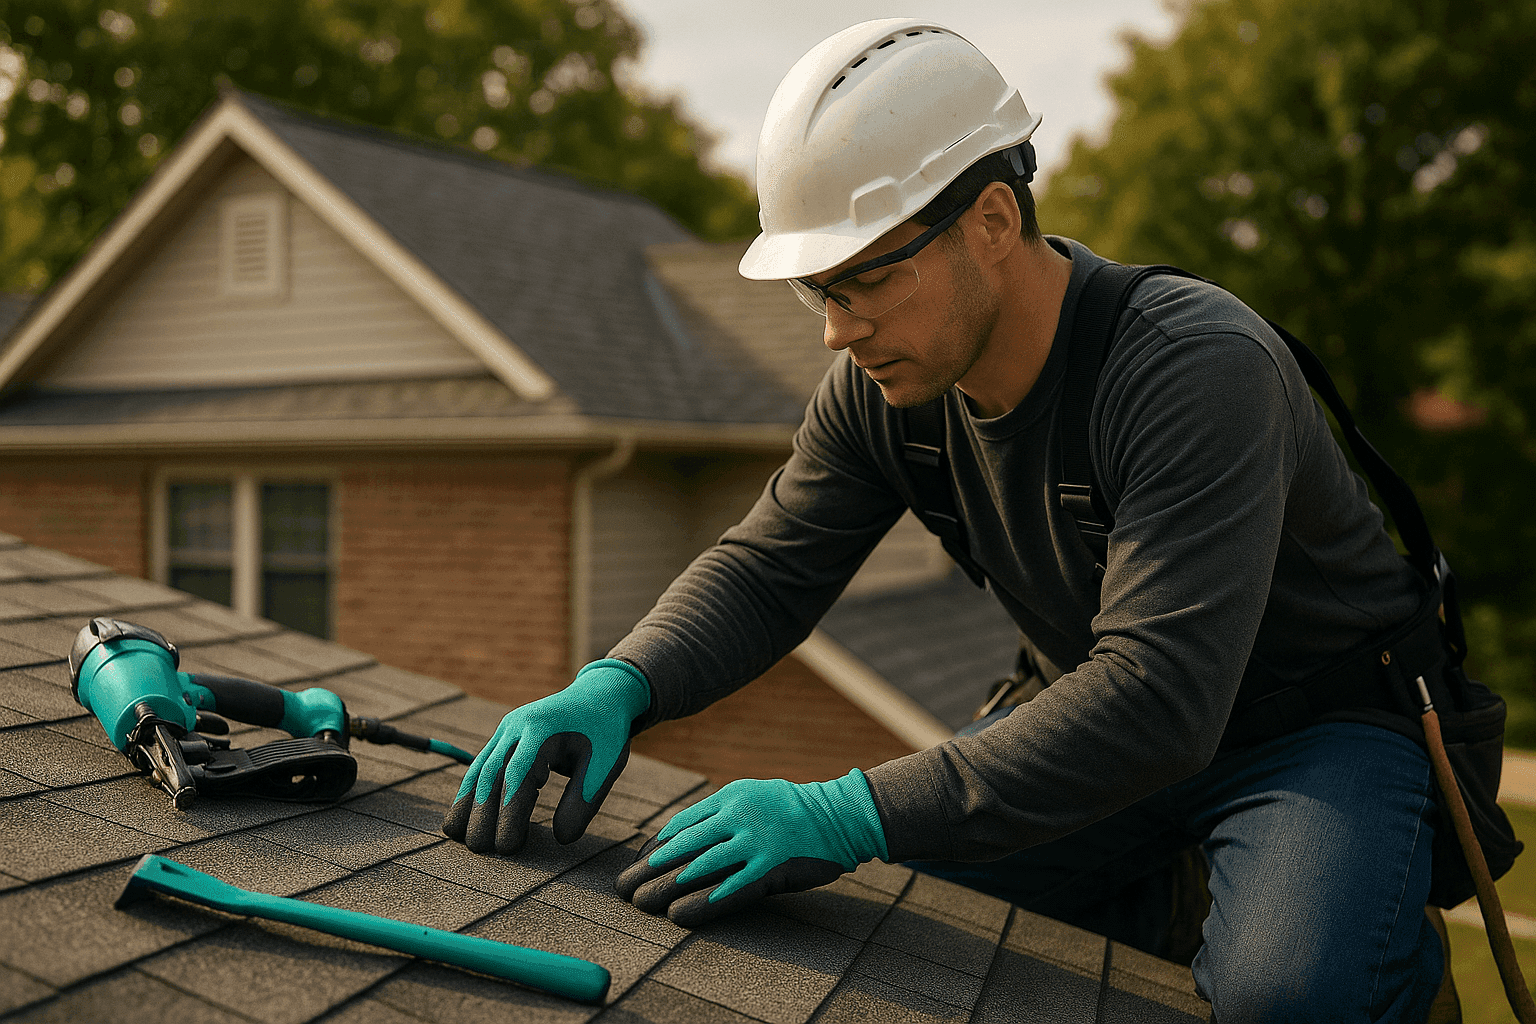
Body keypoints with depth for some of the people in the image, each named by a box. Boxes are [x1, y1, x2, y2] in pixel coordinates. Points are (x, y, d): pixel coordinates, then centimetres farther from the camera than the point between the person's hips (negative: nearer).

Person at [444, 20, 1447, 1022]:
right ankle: (1195, 920, 10)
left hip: (1325, 723, -6)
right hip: (1103, 717, 6)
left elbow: (1157, 700, -41)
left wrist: (850, 814, -45)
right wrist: (615, 686, -25)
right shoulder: (884, 381, -11)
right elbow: (764, 572, -4)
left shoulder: (1200, 371, -33)